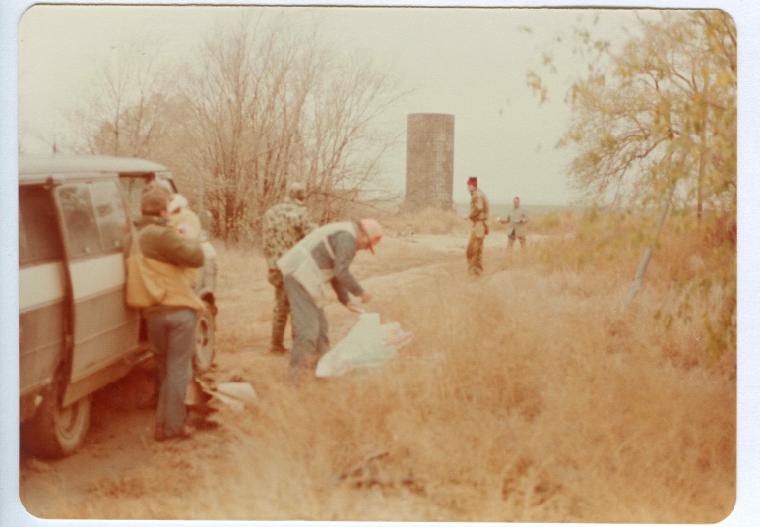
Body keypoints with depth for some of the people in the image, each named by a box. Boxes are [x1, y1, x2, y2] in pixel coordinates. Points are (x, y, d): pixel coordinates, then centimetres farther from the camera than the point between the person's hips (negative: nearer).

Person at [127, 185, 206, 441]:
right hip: (179, 309, -7)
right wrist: (192, 240, 5)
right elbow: (195, 258, -15)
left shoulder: (134, 238, 12)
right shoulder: (163, 235, -15)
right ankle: (173, 425, 3)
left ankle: (164, 422, 26)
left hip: (152, 312, 7)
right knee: (179, 369, 1)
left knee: (163, 367, 20)